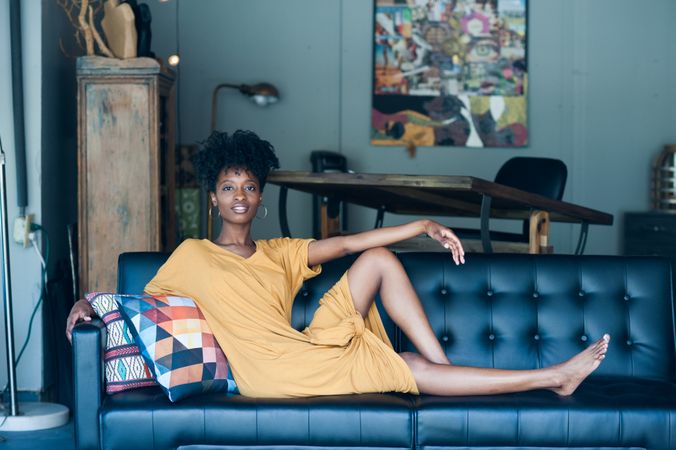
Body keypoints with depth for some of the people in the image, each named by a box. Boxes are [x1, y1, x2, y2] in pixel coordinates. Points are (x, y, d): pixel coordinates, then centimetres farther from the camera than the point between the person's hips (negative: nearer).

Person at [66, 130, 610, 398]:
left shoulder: (280, 253, 22)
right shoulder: (192, 256, 10)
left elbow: (348, 243, 15)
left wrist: (421, 226, 6)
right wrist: (89, 302, -6)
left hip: (308, 351, 6)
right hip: (275, 373, -6)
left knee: (379, 259, -5)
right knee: (413, 371, -12)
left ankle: (446, 367, -7)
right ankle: (553, 377, -8)